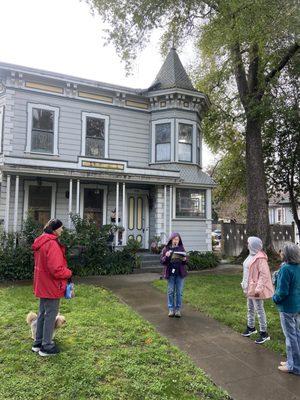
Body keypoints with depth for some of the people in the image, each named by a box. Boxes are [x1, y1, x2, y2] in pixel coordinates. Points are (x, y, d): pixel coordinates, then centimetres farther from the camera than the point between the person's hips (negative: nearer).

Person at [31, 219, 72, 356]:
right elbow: (57, 269, -26)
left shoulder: (41, 242, 9)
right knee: (51, 315, 3)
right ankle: (46, 347, 15)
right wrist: (69, 273, -8)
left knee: (42, 313, 19)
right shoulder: (52, 244, -23)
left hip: (42, 285, 10)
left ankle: (38, 343, 32)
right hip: (51, 286, -10)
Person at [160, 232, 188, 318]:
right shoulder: (166, 248, -1)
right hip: (170, 273, -1)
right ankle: (171, 309, 17)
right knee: (170, 291, 6)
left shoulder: (181, 248, 4)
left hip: (180, 273, 1)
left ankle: (178, 309, 17)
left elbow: (185, 262, 10)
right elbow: (162, 261, -2)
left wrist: (184, 260, -14)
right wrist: (166, 256, -21)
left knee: (179, 292, 6)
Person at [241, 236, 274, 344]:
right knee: (250, 309, 22)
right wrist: (245, 284, 16)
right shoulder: (251, 256, 7)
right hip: (249, 288, 10)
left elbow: (264, 274, -24)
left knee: (259, 310, 1)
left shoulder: (260, 258, -22)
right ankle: (251, 327, 38)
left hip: (256, 289, -10)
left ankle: (264, 333, 13)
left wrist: (258, 288, -26)